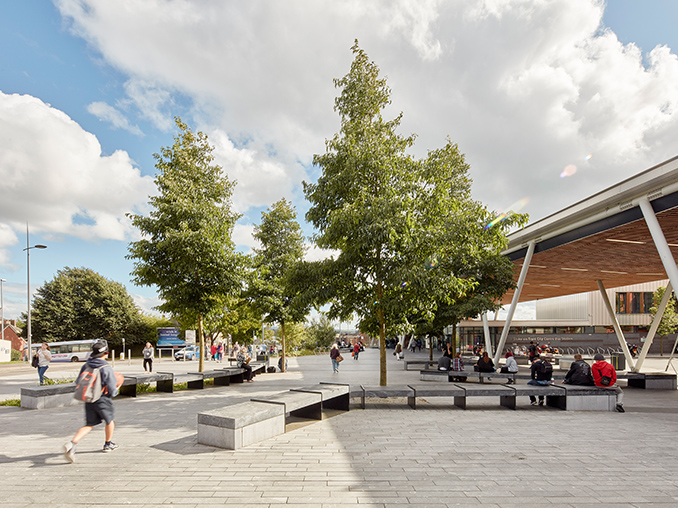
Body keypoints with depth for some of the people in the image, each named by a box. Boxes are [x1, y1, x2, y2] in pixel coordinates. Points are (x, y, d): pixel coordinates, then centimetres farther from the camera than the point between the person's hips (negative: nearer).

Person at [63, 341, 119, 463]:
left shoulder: (86, 365, 1)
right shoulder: (106, 368, -19)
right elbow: (112, 391, -17)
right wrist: (116, 390, 6)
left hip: (88, 400, 5)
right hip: (103, 400, -5)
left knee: (89, 425, 12)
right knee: (109, 421, 18)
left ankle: (71, 444, -10)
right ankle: (108, 444, 33)